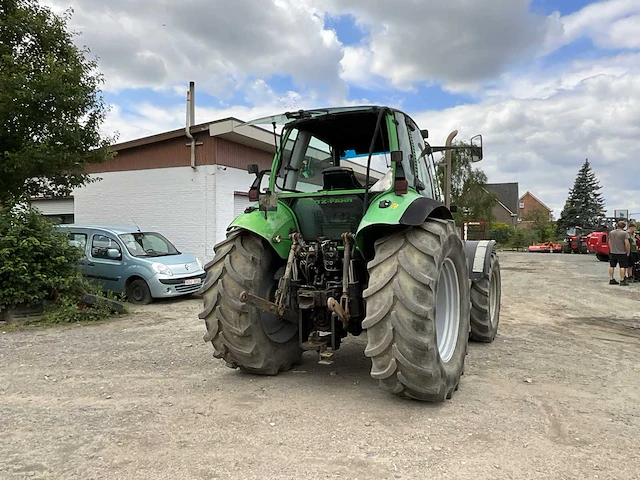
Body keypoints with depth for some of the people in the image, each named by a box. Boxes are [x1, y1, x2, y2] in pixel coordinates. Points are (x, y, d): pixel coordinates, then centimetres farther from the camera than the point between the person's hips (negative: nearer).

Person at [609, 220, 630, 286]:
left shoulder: (611, 232, 5)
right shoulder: (624, 233, -12)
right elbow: (627, 244, -15)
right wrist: (627, 252, -5)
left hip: (612, 252, 5)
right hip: (622, 253, -5)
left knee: (612, 266, 10)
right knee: (622, 267, -2)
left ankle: (611, 280, 13)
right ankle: (622, 281, -3)